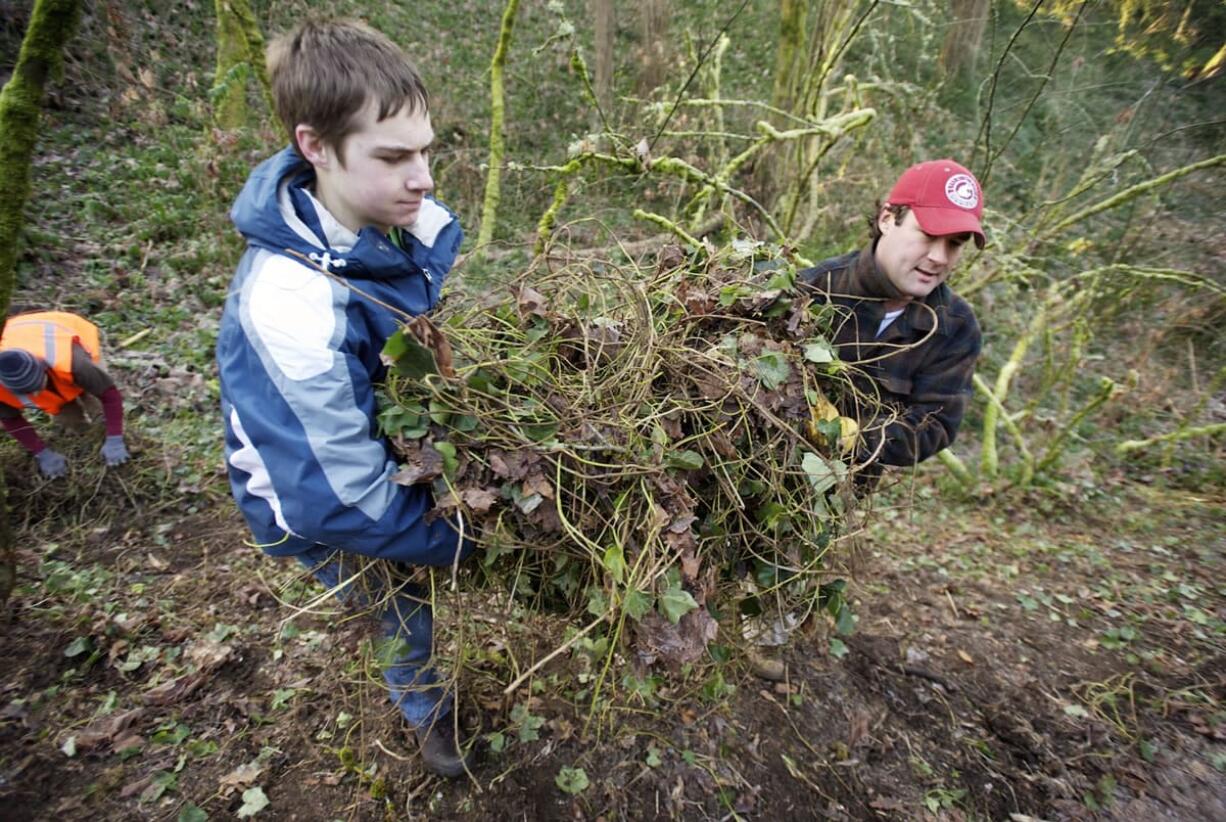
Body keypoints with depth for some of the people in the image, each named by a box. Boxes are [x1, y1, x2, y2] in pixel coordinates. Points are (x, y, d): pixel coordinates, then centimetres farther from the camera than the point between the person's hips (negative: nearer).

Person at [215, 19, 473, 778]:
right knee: (406, 608, 16)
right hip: (328, 501, -5)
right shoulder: (287, 308, -39)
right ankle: (427, 709, 50)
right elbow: (342, 498, -33)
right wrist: (465, 539, -22)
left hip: (410, 446, 5)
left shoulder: (415, 219, -19)